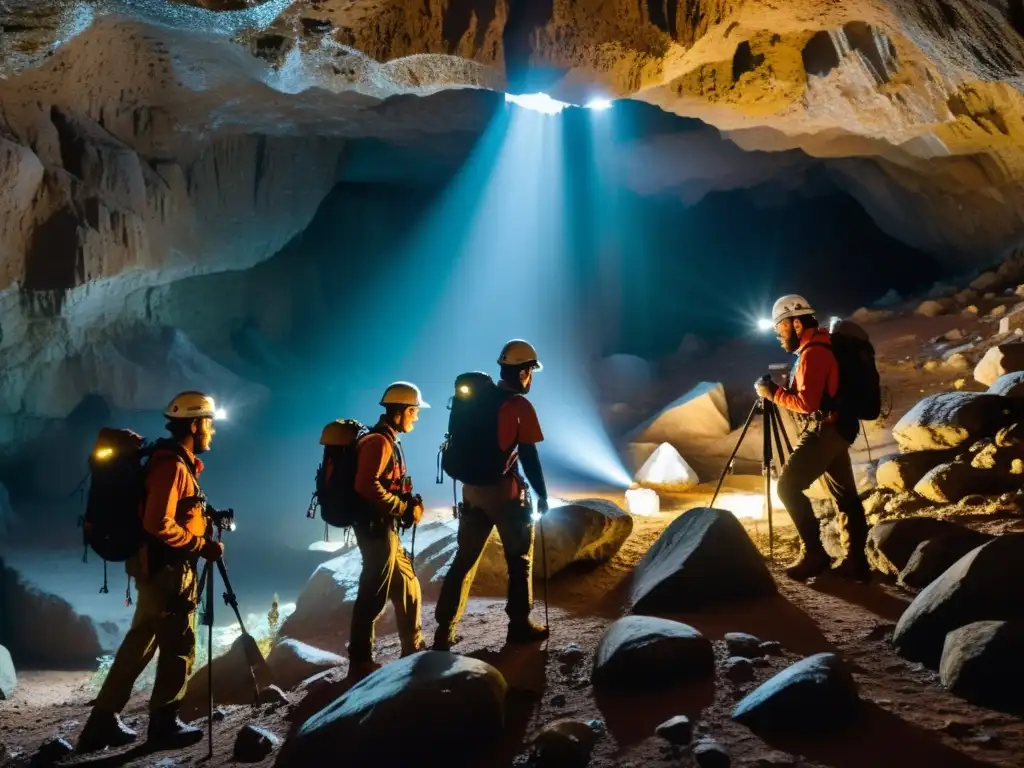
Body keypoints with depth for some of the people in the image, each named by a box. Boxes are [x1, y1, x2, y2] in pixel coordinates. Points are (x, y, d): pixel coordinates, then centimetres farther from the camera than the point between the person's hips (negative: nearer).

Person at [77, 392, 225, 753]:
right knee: (178, 647, 2)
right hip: (167, 568, -10)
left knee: (140, 644, 14)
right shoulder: (172, 465, -19)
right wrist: (202, 545, -19)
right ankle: (164, 724, 13)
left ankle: (103, 722, 21)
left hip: (158, 567, 10)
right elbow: (159, 525, -25)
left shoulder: (177, 462, 13)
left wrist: (204, 519, 8)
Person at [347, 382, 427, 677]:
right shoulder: (378, 441, -15)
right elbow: (367, 487, -26)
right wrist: (405, 509, -18)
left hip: (386, 529, 10)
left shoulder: (389, 441, 17)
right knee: (373, 595, -3)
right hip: (376, 528, -10)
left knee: (408, 587, 16)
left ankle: (414, 649, 27)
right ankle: (360, 663, 6)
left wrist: (410, 503, 2)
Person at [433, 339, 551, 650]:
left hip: (473, 488, 6)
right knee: (519, 558, 10)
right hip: (505, 491, -6)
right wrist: (542, 495, -3)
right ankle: (519, 625, 17)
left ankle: (445, 630, 12)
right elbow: (529, 457, -13)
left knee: (464, 559, 11)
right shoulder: (520, 406, -12)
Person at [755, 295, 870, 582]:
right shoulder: (819, 347, 15)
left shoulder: (813, 352, -17)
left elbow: (808, 402, -23)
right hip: (837, 429, 11)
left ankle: (814, 553, -7)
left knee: (788, 486, -10)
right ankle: (855, 560, 14)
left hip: (825, 429, -11)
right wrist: (783, 390, 10)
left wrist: (773, 393, -13)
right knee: (844, 494, 10)